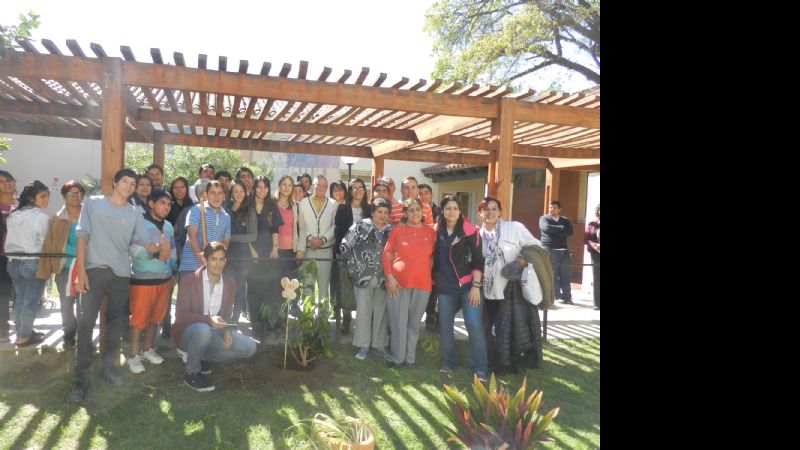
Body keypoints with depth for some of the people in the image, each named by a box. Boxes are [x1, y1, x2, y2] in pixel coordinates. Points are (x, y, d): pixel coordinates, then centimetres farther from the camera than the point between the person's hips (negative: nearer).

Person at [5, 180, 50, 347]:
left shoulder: (13, 215, 9)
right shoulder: (42, 217, -14)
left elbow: (9, 242, 13)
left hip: (14, 263, 8)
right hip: (33, 263, -8)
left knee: (19, 299, 15)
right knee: (31, 301, 1)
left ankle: (21, 332, 25)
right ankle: (24, 336, 7)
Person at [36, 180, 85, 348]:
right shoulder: (56, 219, 4)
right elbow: (48, 245, 2)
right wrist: (44, 270, -3)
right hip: (63, 268, 2)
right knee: (66, 304, 11)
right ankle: (69, 334, 27)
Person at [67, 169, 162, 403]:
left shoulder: (135, 214, 10)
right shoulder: (93, 203, 3)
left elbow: (145, 242, 1)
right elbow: (82, 236, -2)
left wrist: (157, 246, -24)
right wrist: (81, 270, -10)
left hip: (121, 274, 3)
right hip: (94, 270, -3)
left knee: (117, 321, 11)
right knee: (86, 322, -7)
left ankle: (110, 366, 25)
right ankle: (81, 377, -1)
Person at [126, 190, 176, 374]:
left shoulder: (168, 226, 12)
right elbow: (133, 248, -21)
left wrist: (172, 272, 18)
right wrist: (156, 254, -30)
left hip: (164, 279, 6)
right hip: (143, 279, -6)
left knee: (155, 317, 14)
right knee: (139, 318, -1)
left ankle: (148, 349, 27)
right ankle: (133, 354, 10)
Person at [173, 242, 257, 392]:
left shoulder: (230, 283, 1)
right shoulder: (189, 281, -13)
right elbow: (180, 316, -17)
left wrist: (227, 331, -13)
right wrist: (209, 320, -32)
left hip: (213, 333, 5)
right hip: (188, 333, -5)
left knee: (249, 347, -10)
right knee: (203, 330, -39)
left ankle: (198, 356, 5)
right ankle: (191, 372, -12)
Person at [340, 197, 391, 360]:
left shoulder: (391, 230, 5)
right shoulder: (360, 226, -3)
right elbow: (344, 245, -3)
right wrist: (353, 266, -7)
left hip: (383, 278, 3)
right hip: (363, 276, -2)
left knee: (381, 311, 9)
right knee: (363, 310, 2)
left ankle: (380, 344, 20)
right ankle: (363, 345, 12)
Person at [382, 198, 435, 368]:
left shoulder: (430, 232, 6)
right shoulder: (397, 230, 2)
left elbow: (433, 257, 14)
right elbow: (386, 254, 1)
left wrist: (431, 276, 6)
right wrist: (389, 277, -8)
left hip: (422, 284, 2)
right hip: (398, 282, -2)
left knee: (414, 323, 13)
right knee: (399, 322, 3)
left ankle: (410, 358, 25)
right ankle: (396, 357, 18)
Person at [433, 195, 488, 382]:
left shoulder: (470, 230, -7)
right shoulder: (437, 231, 6)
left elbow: (478, 259, -9)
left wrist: (476, 286, -14)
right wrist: (434, 279, 13)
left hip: (468, 284, -4)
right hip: (445, 286, 4)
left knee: (474, 325, -9)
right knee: (445, 326, 7)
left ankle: (480, 368, 3)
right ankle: (449, 362, 24)